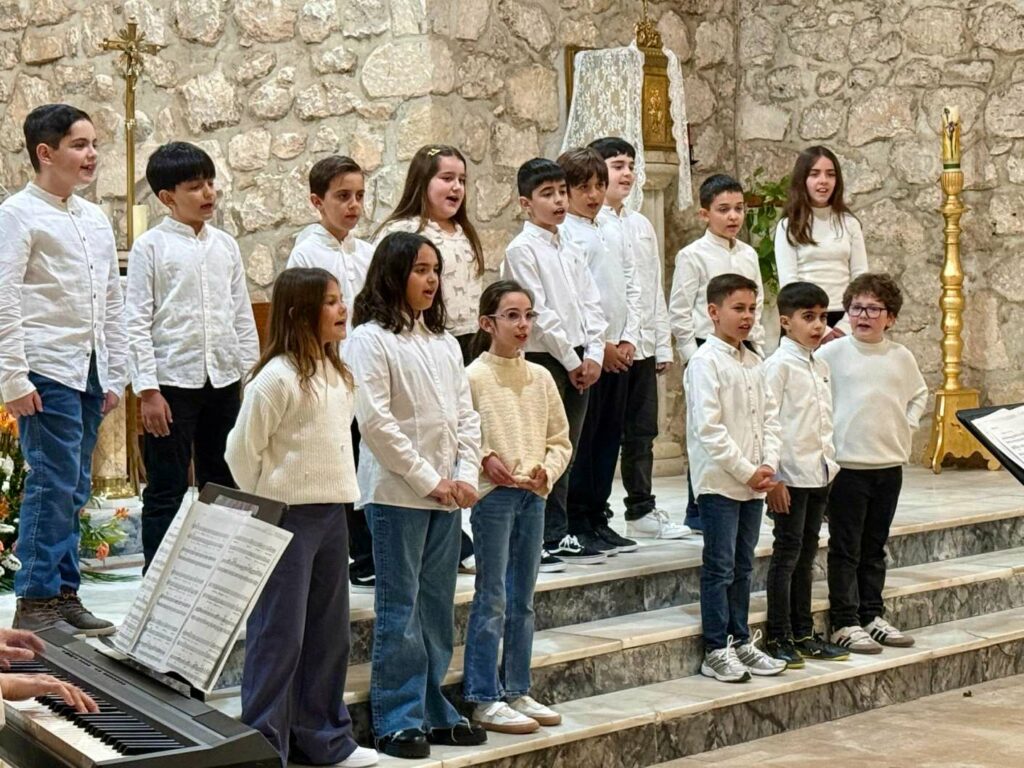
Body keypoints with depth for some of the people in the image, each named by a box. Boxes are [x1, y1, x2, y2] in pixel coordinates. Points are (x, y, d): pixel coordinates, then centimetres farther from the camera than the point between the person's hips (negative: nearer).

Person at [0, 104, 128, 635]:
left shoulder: (95, 219, 15)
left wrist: (115, 375, 15)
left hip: (90, 371, 7)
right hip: (47, 371, -7)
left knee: (74, 490, 9)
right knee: (53, 487, -7)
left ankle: (64, 594, 16)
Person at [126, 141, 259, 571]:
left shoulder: (225, 245, 9)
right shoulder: (151, 246, -4)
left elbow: (243, 315, 13)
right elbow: (137, 322, -7)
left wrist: (252, 376, 8)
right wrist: (147, 390, -12)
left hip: (223, 380, 5)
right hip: (172, 382, -5)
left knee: (221, 486, 13)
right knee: (165, 491, 1)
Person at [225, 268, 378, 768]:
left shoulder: (336, 374, 11)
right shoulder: (276, 377, -15)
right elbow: (242, 451, -13)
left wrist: (335, 496, 13)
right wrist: (265, 511, -5)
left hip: (331, 512, 8)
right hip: (288, 517, -8)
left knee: (328, 631, 14)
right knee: (279, 634, -2)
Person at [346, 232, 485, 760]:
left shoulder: (444, 341, 14)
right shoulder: (370, 339, -7)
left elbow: (465, 414, 12)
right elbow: (375, 421, -14)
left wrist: (466, 475, -2)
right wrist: (428, 480, -13)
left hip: (447, 496, 7)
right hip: (397, 493, -6)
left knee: (438, 608, 12)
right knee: (399, 610, -1)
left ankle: (433, 710, 21)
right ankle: (397, 720, 6)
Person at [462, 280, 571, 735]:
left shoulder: (540, 377, 9)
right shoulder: (473, 377, -8)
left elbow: (560, 439, 13)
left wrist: (548, 470, -4)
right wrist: (484, 459, -21)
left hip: (533, 496, 6)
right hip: (492, 494, -6)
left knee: (522, 599, 13)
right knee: (492, 599, -3)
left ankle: (517, 691, 23)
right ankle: (485, 699, 5)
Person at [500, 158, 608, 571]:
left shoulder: (571, 252, 15)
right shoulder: (522, 250, -8)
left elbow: (591, 305, 12)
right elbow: (539, 313, -14)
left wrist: (593, 354, -1)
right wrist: (570, 359, -12)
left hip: (578, 362, 7)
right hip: (542, 359, -7)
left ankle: (558, 535, 20)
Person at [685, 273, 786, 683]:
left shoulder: (754, 363, 13)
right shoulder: (706, 361, -11)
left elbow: (770, 417, 12)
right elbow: (708, 427, -17)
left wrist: (768, 465, -3)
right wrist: (746, 470, -16)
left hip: (753, 483, 7)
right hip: (719, 481, -7)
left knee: (742, 567, 14)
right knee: (720, 568, -3)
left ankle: (741, 641, 22)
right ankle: (716, 650, 3)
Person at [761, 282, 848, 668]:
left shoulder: (820, 366, 14)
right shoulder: (779, 365, -11)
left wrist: (831, 465, 14)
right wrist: (774, 476, -18)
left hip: (819, 474, 8)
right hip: (791, 476, -8)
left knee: (806, 554, 13)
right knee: (787, 554, -3)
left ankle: (803, 634, 20)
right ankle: (778, 638, 3)